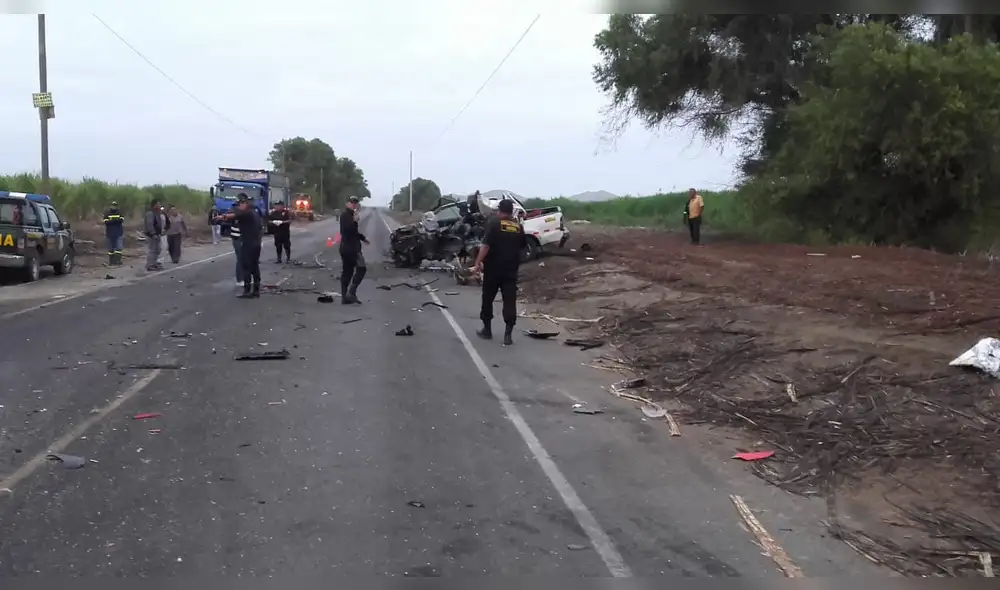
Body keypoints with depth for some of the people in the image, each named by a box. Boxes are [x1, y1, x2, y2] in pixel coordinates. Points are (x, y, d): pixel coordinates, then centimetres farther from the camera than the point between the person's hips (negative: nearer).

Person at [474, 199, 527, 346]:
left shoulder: (493, 222, -7)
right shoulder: (518, 226, 6)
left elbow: (486, 245, -17)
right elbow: (523, 246, 19)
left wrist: (478, 262, -13)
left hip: (493, 268, -3)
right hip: (511, 270, 3)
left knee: (488, 299, 13)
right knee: (510, 301, 0)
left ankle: (487, 330, 21)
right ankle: (508, 335, -6)